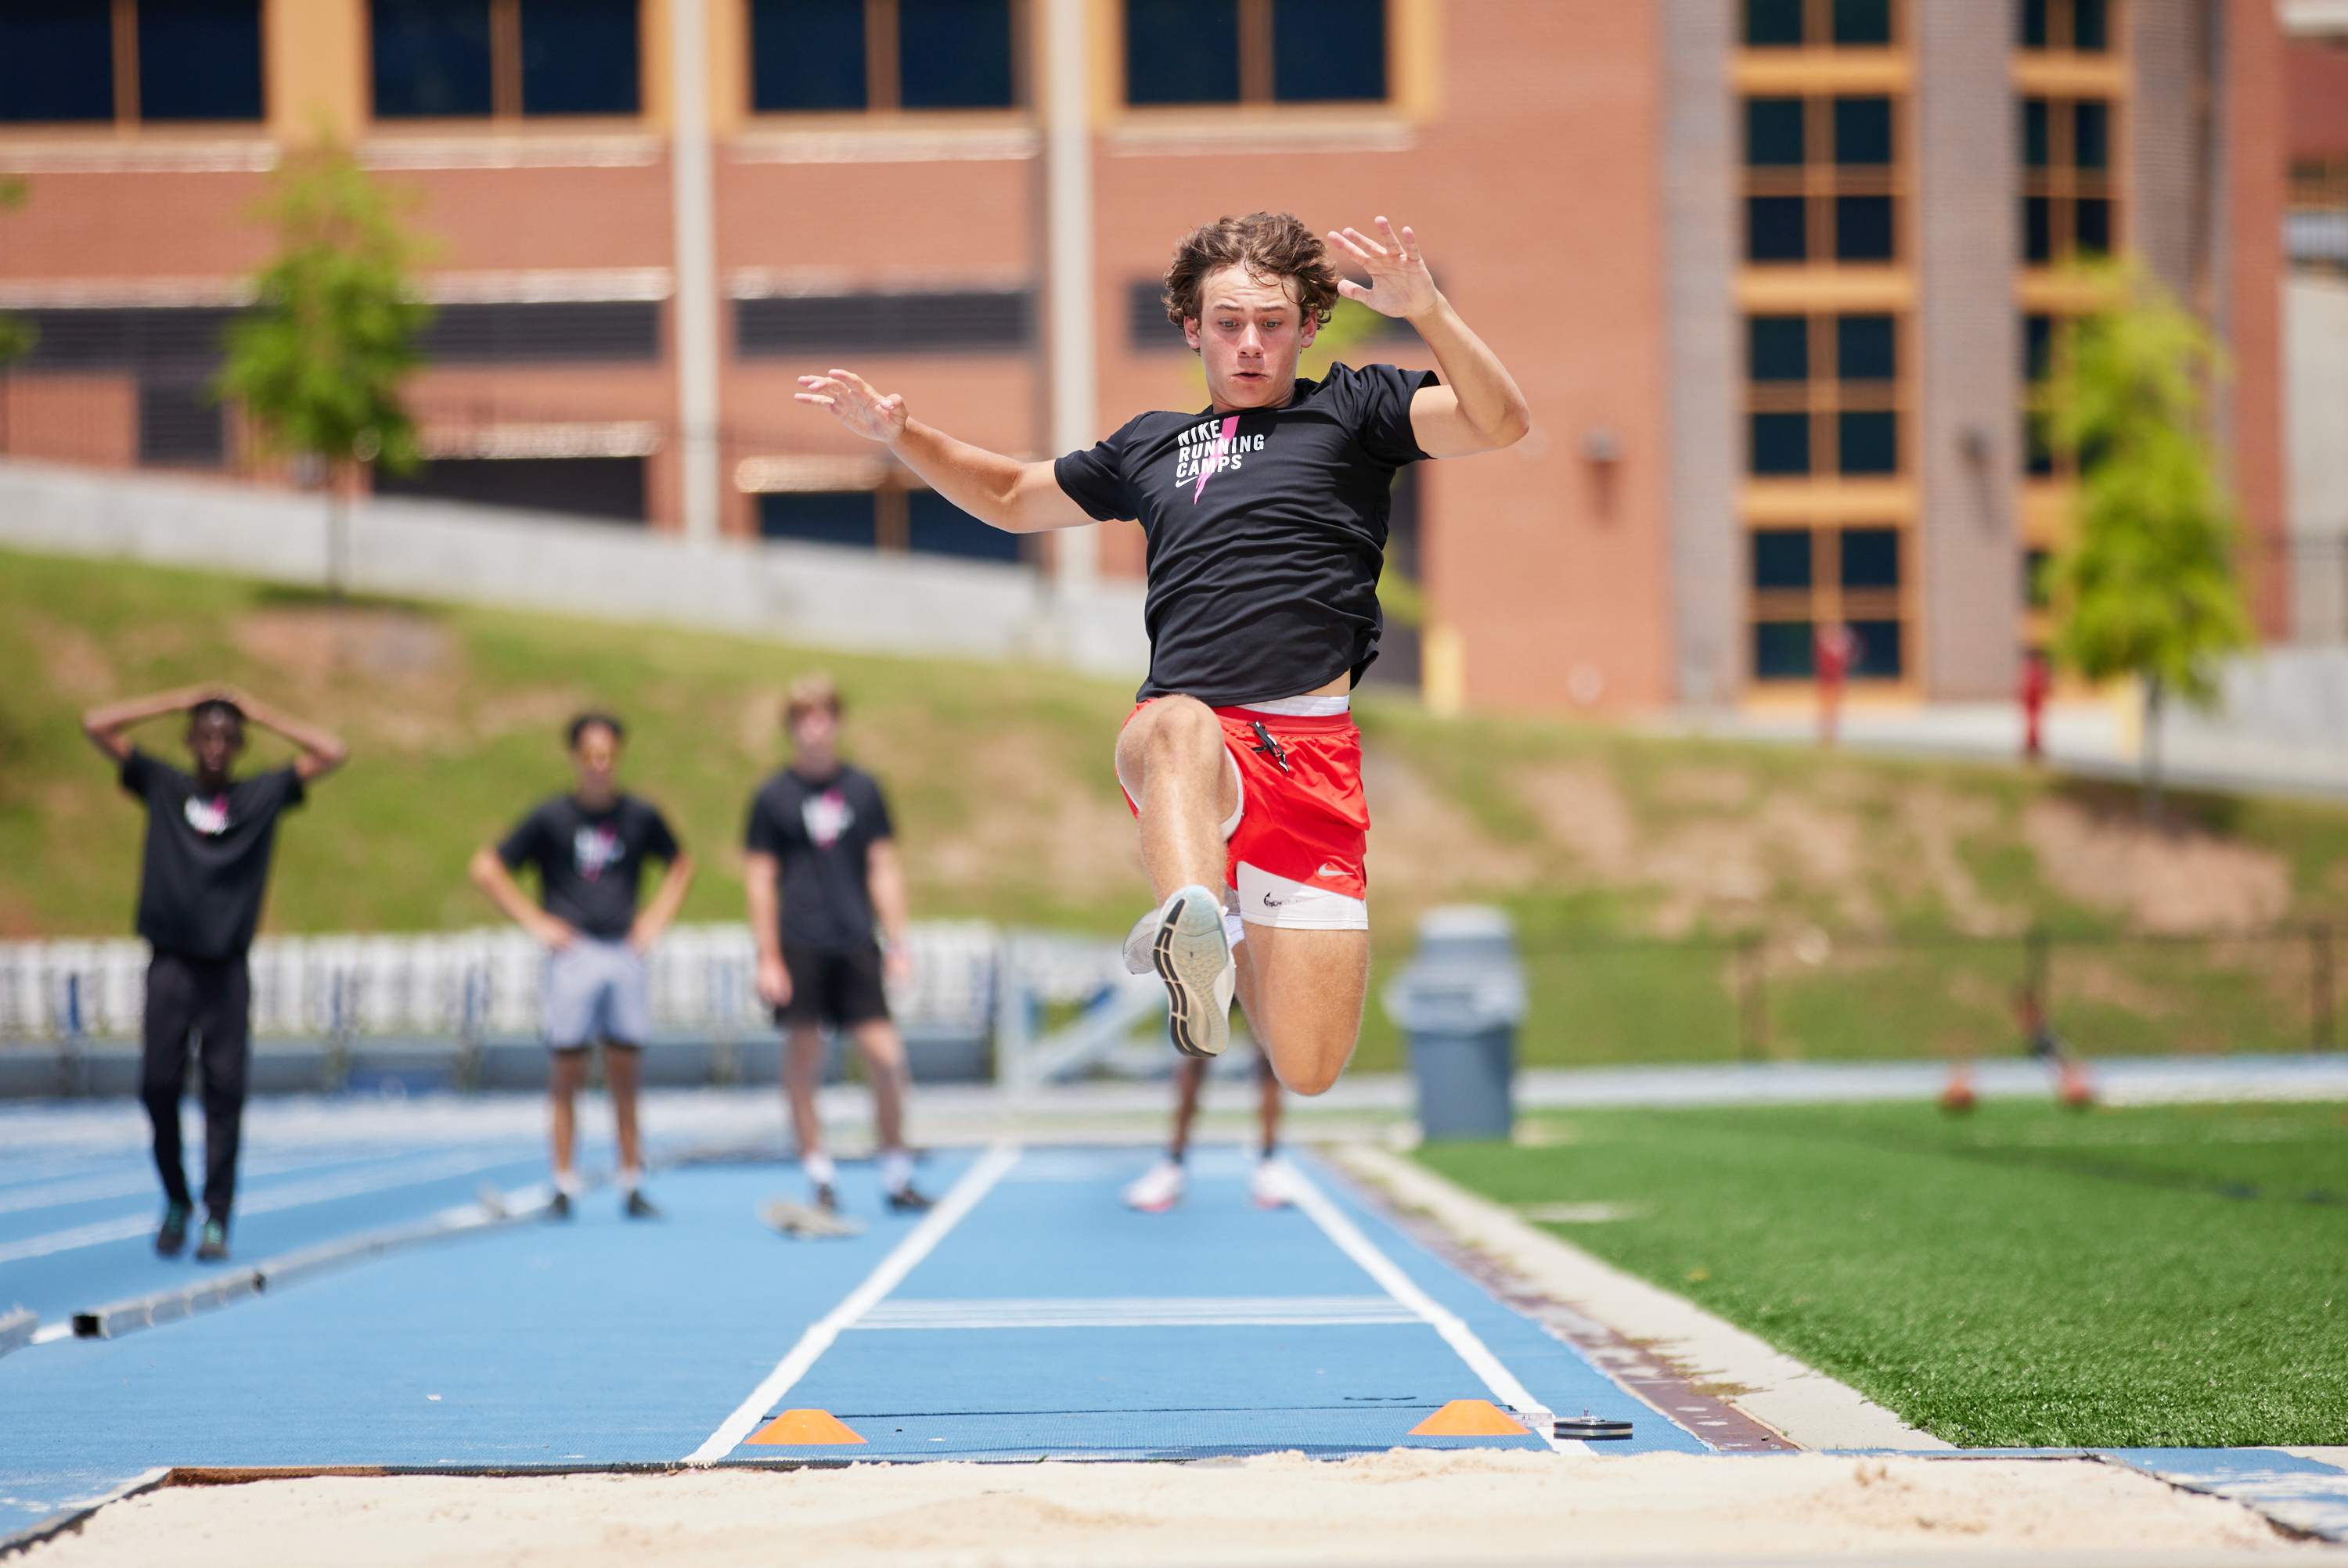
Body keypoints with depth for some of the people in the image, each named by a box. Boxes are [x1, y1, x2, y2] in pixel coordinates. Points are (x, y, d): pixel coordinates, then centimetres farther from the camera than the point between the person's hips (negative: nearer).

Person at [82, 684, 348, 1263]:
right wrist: (177, 701, 7)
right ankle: (176, 1201, 18)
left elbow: (333, 754, 3)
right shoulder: (162, 787, 10)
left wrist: (262, 714, 6)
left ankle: (216, 1218, -1)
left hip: (227, 969, 0)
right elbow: (96, 725, 6)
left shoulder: (263, 796, 9)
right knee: (158, 1084, -2)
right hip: (169, 963, 1)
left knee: (224, 1092, -4)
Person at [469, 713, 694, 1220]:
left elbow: (681, 864, 24)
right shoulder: (550, 817, -1)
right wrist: (535, 921, -3)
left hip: (623, 955, 2)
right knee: (568, 1074, -2)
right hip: (571, 955, -2)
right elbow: (485, 868, 2)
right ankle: (564, 1188, 1)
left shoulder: (640, 816, 6)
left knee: (625, 1078, 3)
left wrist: (656, 917, 11)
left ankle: (631, 1187, 7)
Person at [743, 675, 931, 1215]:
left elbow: (884, 869, 11)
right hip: (799, 948, -2)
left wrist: (897, 943, 5)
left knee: (886, 1058, -5)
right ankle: (822, 1181, 5)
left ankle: (897, 1176, 7)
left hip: (856, 947, 2)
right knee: (803, 1064, -2)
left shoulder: (864, 789, 9)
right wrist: (768, 958, -5)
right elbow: (760, 881, 2)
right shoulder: (773, 797, 3)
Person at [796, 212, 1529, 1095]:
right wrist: (899, 434, 28)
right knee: (1182, 725, -41)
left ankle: (1247, 925, 29)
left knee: (1308, 1075, -4)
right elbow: (1011, 496, 42)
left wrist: (1425, 309, -15)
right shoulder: (1152, 446, 27)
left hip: (1313, 753, -1)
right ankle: (1195, 930, -67)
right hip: (1178, 748, 1)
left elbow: (1499, 423, 0)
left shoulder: (1349, 409, 16)